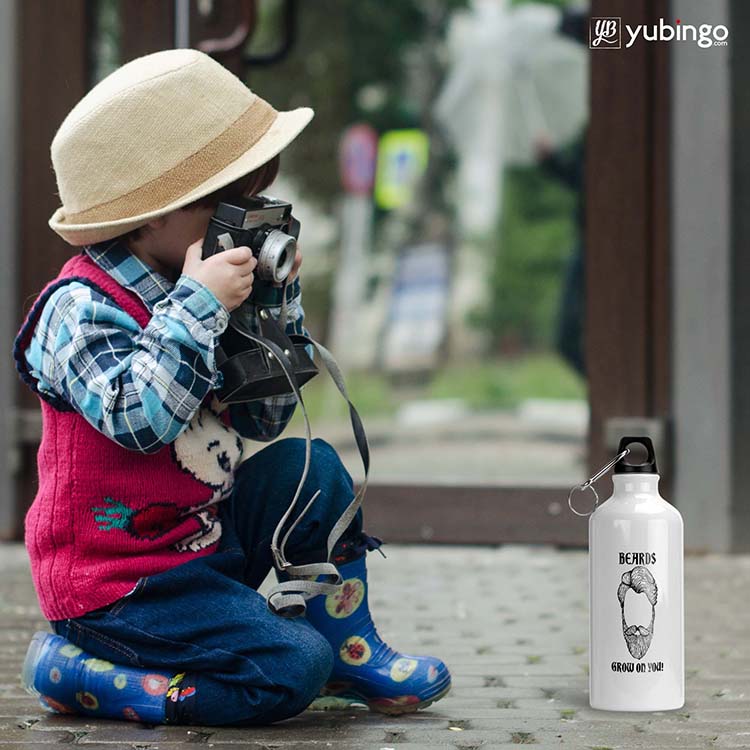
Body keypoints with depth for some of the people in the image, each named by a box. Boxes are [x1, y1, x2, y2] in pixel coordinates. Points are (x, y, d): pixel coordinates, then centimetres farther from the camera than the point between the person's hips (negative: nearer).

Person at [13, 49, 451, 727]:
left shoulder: (183, 296, 8)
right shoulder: (82, 308, -18)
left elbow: (265, 421, 15)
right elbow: (140, 418, -34)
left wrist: (278, 305, 5)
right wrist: (197, 308, -30)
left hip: (205, 539, 9)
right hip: (118, 583, -9)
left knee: (310, 468, 2)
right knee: (292, 670, -19)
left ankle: (350, 651, 11)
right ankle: (77, 670, -8)